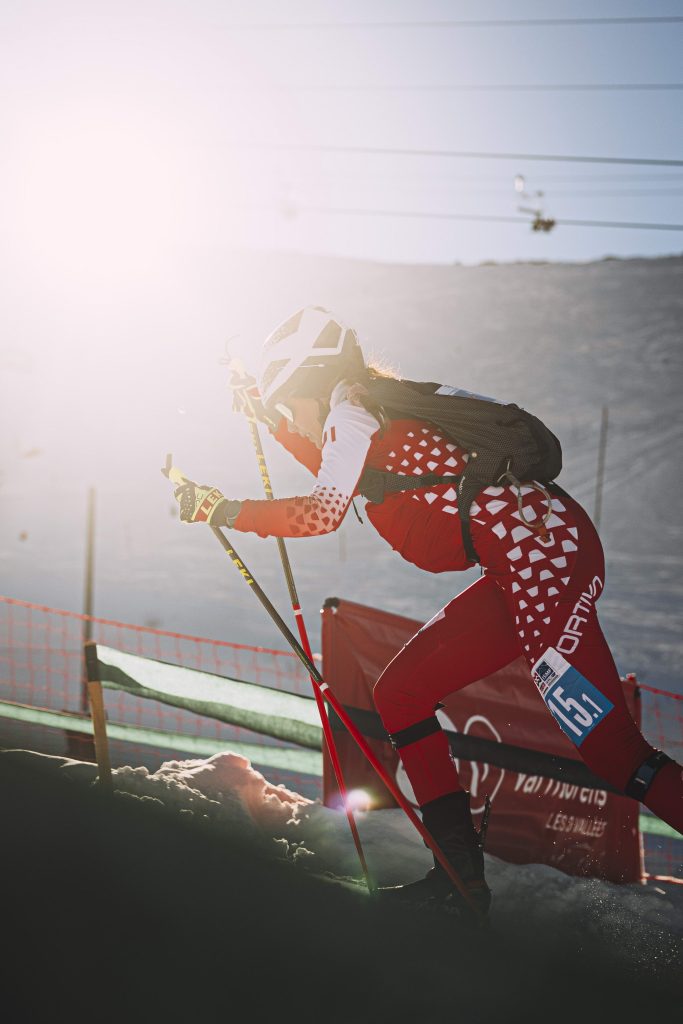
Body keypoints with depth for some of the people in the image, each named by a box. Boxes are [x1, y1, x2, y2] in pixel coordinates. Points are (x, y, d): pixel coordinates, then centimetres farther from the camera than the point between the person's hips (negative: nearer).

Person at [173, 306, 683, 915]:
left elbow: (325, 511, -17)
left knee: (608, 745, -12)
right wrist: (271, 418, 39)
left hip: (545, 554, -10)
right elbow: (340, 475, 41)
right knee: (400, 695, 12)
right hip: (523, 567, 10)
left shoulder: (351, 403, -5)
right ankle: (463, 875, 15)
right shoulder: (373, 404, 21)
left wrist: (225, 510, -8)